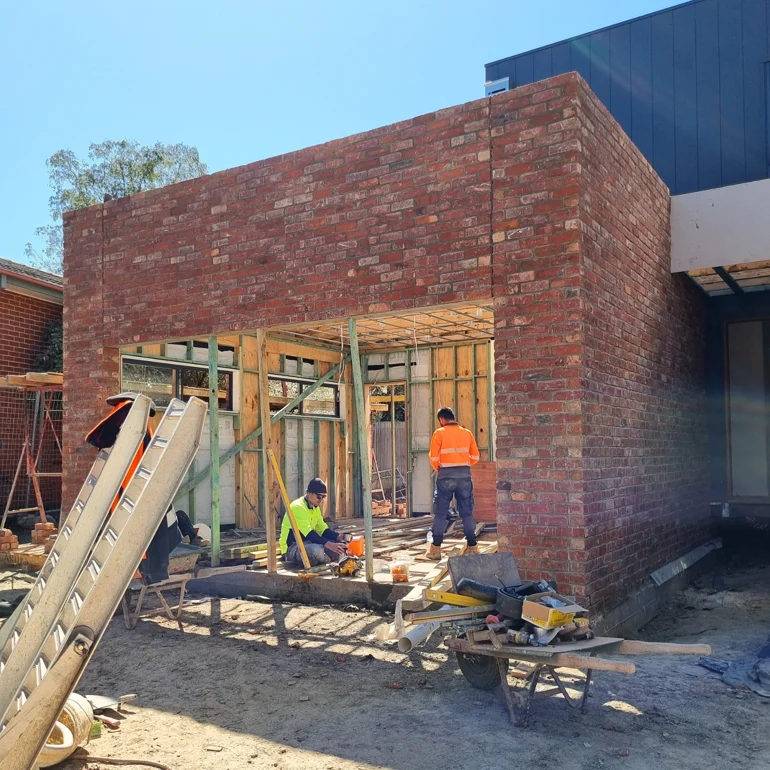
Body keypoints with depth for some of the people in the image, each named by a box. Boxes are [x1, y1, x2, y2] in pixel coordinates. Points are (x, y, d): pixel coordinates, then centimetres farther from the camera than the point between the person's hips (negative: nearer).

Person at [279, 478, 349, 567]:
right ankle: (329, 560, -6)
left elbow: (323, 530, 8)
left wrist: (339, 537, -11)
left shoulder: (316, 508, 10)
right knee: (316, 550, -39)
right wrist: (329, 545, -40)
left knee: (339, 545, -4)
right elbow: (309, 534, -31)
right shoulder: (298, 507, -21)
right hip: (292, 548, -9)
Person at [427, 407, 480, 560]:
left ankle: (435, 549, 6)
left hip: (445, 476, -3)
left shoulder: (439, 433, -3)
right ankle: (473, 547, 13)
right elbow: (475, 457, 8)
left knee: (440, 513, 5)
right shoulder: (467, 433, 7)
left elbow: (434, 459, -6)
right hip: (465, 475, 3)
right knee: (467, 513, 10)